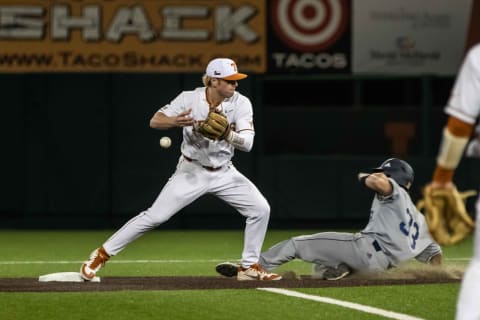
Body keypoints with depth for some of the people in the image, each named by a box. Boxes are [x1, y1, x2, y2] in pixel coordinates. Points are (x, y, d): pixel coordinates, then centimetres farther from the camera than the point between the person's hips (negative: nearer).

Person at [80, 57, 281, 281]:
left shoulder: (240, 103, -13)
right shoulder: (189, 99, -17)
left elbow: (247, 143, -22)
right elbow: (154, 121, -21)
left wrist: (229, 135, -44)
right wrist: (175, 121, -42)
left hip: (223, 173, 3)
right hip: (191, 171, -3)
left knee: (261, 209, -9)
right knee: (155, 216, -10)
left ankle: (250, 267, 7)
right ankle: (103, 254, 3)